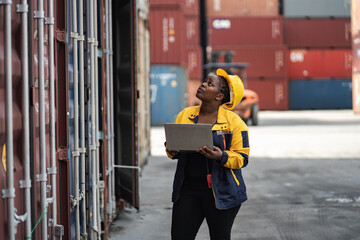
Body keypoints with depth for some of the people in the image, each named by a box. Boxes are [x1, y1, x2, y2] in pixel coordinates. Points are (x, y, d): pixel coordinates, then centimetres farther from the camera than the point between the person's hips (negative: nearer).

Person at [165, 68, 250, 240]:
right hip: (188, 189, 3)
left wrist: (221, 156, -23)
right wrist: (172, 151, -8)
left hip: (221, 192, -3)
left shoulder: (234, 121, -3)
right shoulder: (185, 115, 9)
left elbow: (242, 158, -4)